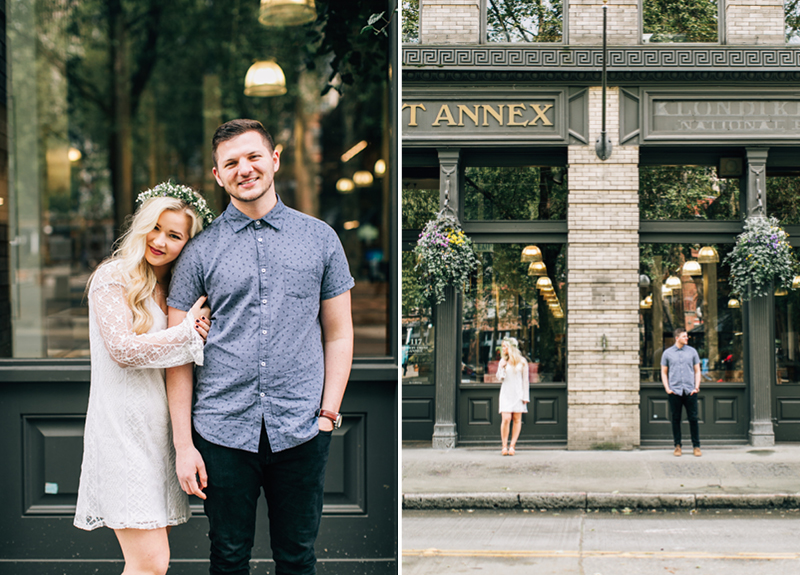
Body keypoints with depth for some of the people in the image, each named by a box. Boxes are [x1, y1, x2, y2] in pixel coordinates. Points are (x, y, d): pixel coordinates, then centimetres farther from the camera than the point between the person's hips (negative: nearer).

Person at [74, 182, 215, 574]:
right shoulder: (113, 278, -5)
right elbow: (122, 349, -15)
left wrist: (199, 335, 0)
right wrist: (186, 333, -12)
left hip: (161, 431, 7)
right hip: (124, 430, -7)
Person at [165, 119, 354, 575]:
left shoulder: (320, 238, 6)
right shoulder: (200, 251, 3)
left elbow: (338, 334, 10)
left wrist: (329, 413, 0)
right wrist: (183, 444, -3)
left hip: (301, 431, 1)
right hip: (222, 432, 0)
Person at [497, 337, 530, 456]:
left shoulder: (522, 361, 2)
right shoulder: (503, 361, 7)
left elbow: (525, 380, 4)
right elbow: (500, 378, 7)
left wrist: (525, 396, -1)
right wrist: (501, 367, -9)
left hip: (518, 393, 0)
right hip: (506, 393, 0)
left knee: (517, 419, -1)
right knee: (506, 419, -11)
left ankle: (512, 446, 4)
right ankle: (504, 446, -4)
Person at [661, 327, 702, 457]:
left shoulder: (692, 351, 9)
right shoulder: (667, 353, 7)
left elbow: (697, 371, 11)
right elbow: (664, 372, 11)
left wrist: (696, 387, -1)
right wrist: (667, 388, -2)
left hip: (690, 391, 0)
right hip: (675, 391, 0)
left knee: (693, 418, -1)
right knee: (676, 419, 3)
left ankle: (696, 446, 7)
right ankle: (677, 445, 11)